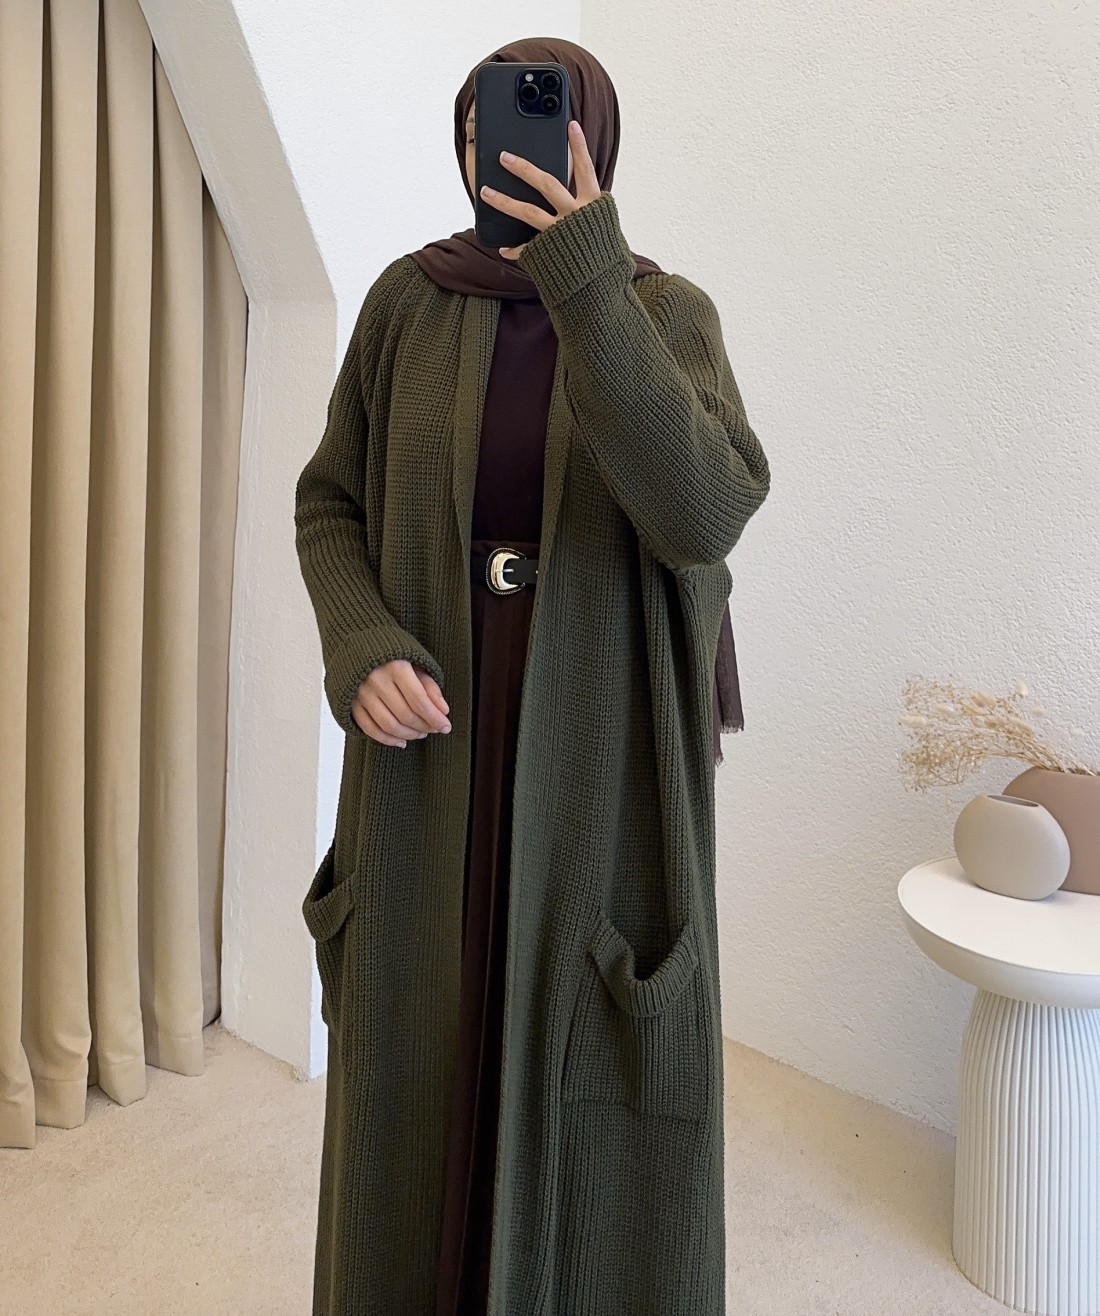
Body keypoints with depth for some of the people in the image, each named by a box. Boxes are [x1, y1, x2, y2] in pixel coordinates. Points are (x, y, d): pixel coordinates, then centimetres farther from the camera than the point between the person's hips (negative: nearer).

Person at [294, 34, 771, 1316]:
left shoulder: (669, 312, -3)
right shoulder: (407, 301, 3)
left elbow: (703, 514, -21)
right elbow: (329, 504, 6)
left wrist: (589, 291, -27)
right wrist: (360, 652, -13)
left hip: (604, 763, -1)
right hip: (437, 751, 2)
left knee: (598, 1080, 6)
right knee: (422, 1069, 10)